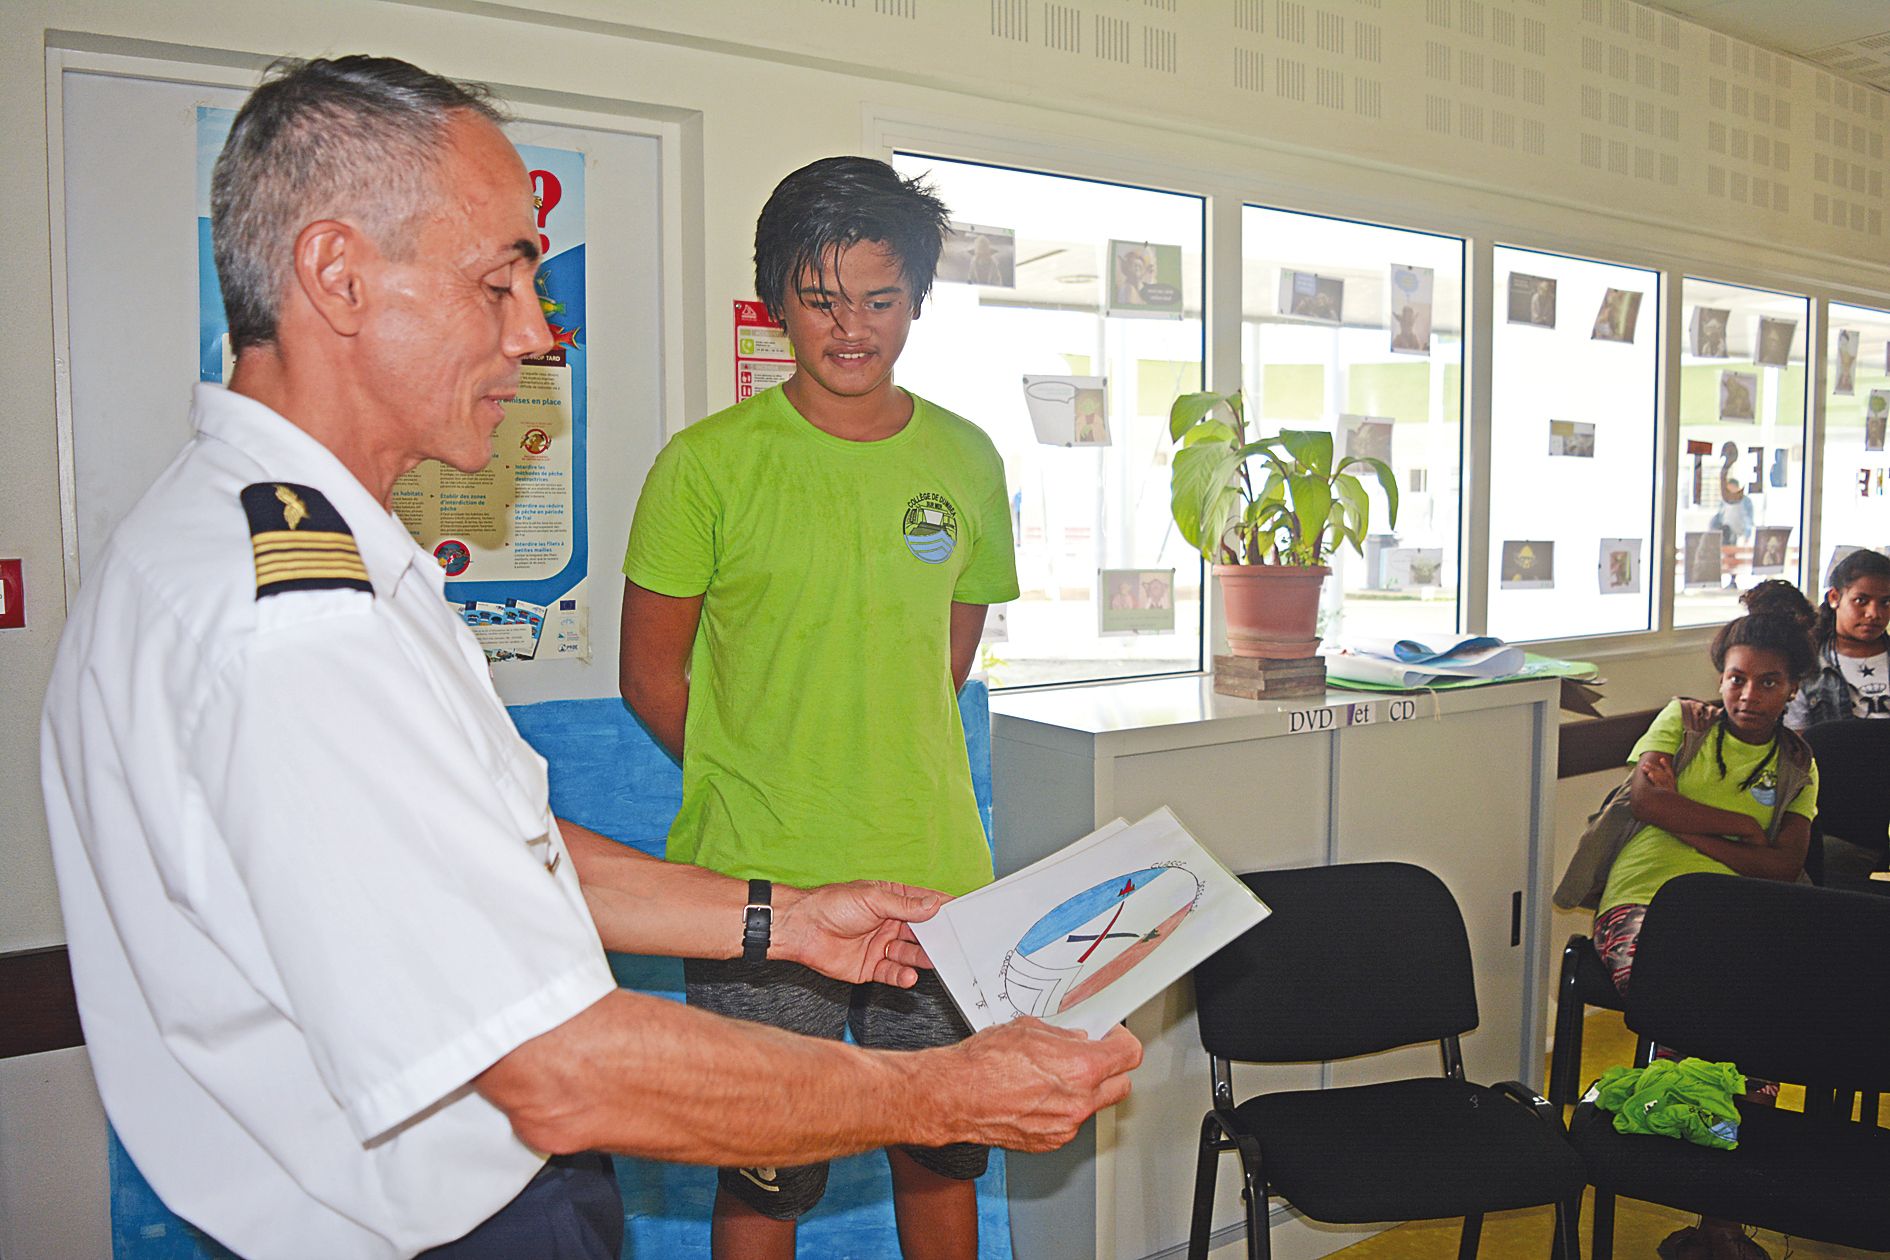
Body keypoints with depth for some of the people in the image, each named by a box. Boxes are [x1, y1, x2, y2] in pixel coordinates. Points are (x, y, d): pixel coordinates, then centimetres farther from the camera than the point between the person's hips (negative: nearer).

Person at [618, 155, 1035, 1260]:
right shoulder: (709, 463, -7)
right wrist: (764, 787, -1)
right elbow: (651, 673, -1)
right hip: (759, 881, -3)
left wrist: (879, 765, 9)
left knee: (944, 1156, 17)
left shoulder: (966, 460, 5)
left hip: (940, 874, 4)